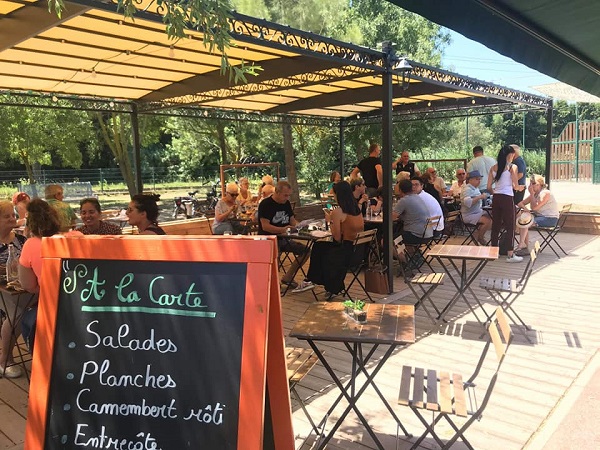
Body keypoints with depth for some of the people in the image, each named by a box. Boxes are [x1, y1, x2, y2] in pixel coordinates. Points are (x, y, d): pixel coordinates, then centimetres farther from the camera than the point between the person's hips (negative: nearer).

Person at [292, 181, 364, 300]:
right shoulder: (357, 209, 3)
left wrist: (331, 221, -2)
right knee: (319, 246, 26)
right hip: (356, 248, 7)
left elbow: (337, 238, -17)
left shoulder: (337, 212, -18)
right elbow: (361, 228, 14)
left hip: (344, 249, -7)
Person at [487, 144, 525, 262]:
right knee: (510, 226, 2)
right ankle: (510, 255, 4)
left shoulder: (493, 167, 7)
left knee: (495, 225, 12)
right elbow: (516, 186, -6)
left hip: (496, 198, 5)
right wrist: (521, 187, 15)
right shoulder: (512, 167, -6)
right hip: (507, 198, -5)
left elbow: (489, 187, 7)